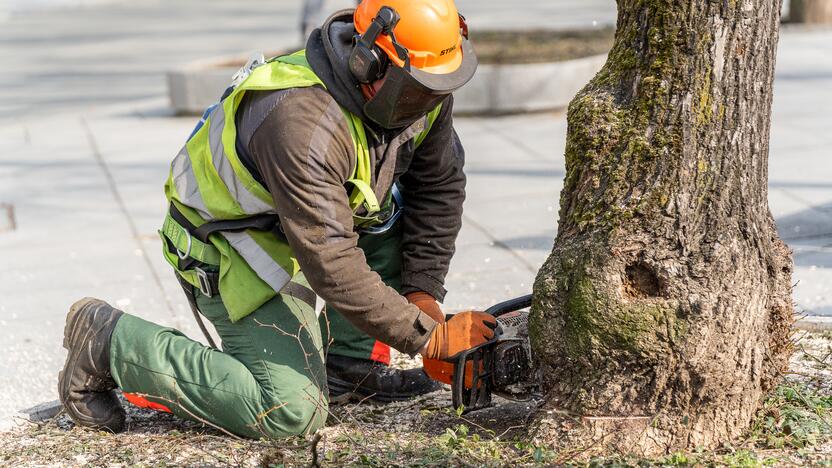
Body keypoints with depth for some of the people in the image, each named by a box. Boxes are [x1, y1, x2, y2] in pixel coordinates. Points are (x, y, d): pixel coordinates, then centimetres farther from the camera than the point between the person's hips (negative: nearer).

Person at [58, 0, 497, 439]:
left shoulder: (421, 92, -13)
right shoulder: (302, 123, -38)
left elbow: (440, 184, 2)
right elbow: (332, 265, -37)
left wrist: (422, 291, -7)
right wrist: (429, 337, -31)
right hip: (226, 251, -9)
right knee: (291, 409, -17)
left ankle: (349, 364, 2)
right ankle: (107, 341, -5)